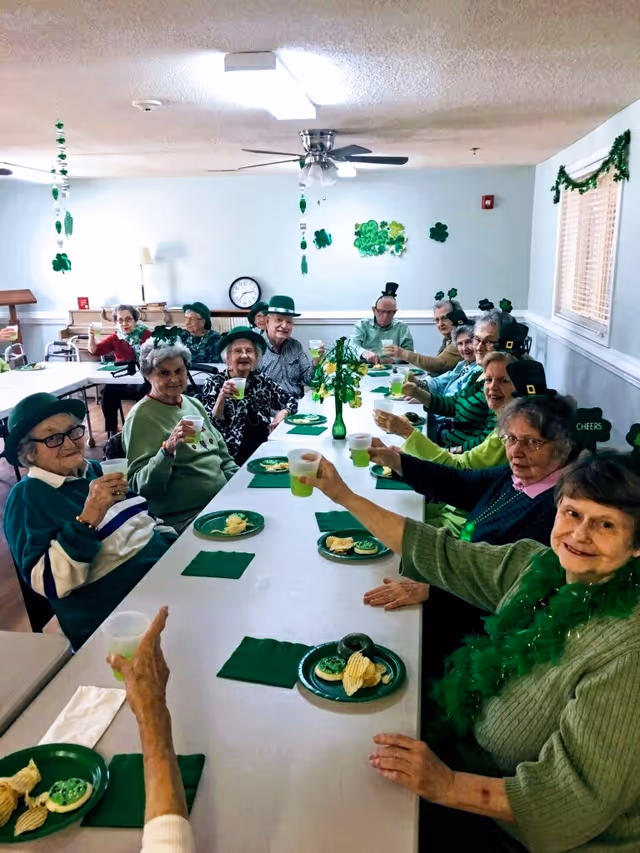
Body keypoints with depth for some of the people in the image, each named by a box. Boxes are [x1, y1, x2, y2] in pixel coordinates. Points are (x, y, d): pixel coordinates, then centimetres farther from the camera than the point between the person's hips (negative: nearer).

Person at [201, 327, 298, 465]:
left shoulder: (261, 379, 9)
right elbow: (211, 426, -8)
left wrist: (282, 414, -3)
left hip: (266, 447, 5)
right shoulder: (214, 383, 0)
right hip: (234, 456, -4)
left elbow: (291, 401, 17)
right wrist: (222, 397, -22)